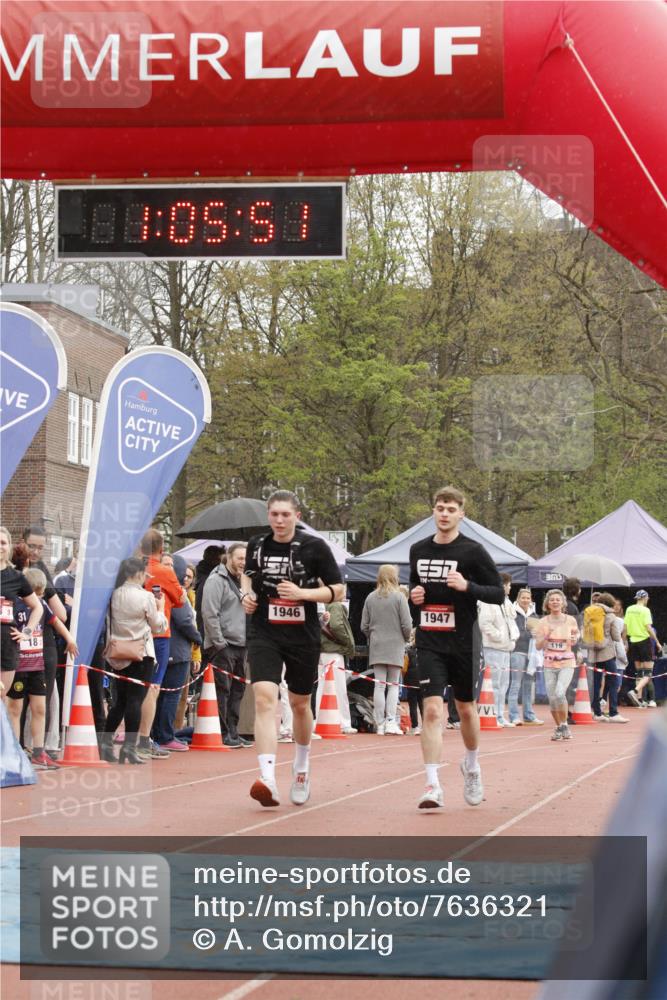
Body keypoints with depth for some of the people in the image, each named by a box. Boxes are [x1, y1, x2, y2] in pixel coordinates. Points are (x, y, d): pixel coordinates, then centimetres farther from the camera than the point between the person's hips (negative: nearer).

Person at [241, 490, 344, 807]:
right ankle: (267, 779, -28)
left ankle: (302, 765, 42)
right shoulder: (257, 544, 4)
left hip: (303, 637, -1)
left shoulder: (314, 547, -6)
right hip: (264, 635, 1)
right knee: (265, 697, -19)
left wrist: (303, 593, -18)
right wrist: (246, 594, 3)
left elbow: (338, 591, -3)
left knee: (300, 703, 14)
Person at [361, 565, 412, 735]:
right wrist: (405, 640, 11)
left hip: (376, 648, 3)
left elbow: (364, 626, 3)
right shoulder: (398, 597, -7)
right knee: (393, 685, 4)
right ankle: (390, 722, -7)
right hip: (395, 647, -3)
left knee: (379, 685, 4)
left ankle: (380, 725, 4)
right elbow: (407, 625, -8)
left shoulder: (370, 598, 2)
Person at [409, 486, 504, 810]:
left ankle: (471, 766, 40)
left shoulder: (473, 551, -5)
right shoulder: (419, 551, 7)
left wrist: (467, 586, -21)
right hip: (429, 643, 2)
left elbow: (499, 593, -5)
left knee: (466, 708, 13)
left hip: (463, 642, -1)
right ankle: (432, 786, -14)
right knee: (432, 709, -12)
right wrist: (413, 595, 1)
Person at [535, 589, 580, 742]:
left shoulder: (570, 620, 1)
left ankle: (564, 725, -3)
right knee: (552, 698, 2)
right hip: (549, 664, 2)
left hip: (567, 663, -2)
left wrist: (574, 640, -11)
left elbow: (574, 642, 12)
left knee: (560, 693, -20)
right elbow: (538, 646, -1)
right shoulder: (543, 622, 1)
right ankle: (558, 727, 22)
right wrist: (547, 635, -18)